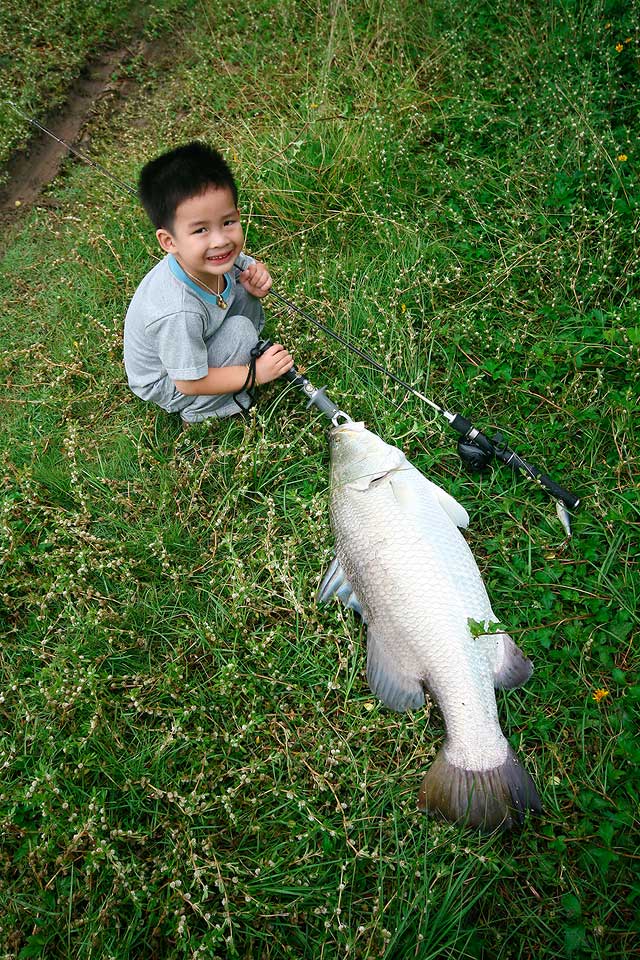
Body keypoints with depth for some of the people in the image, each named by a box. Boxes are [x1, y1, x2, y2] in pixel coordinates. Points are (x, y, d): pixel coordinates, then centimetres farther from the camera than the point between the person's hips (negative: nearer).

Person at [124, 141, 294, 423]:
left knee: (246, 297, -7)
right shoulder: (178, 314, -42)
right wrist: (255, 373, -24)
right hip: (163, 384, -7)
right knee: (240, 329, -24)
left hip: (197, 341, 7)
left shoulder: (216, 258, -23)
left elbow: (246, 266, 2)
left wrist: (256, 280, -24)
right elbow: (189, 383, -29)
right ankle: (199, 413, -6)